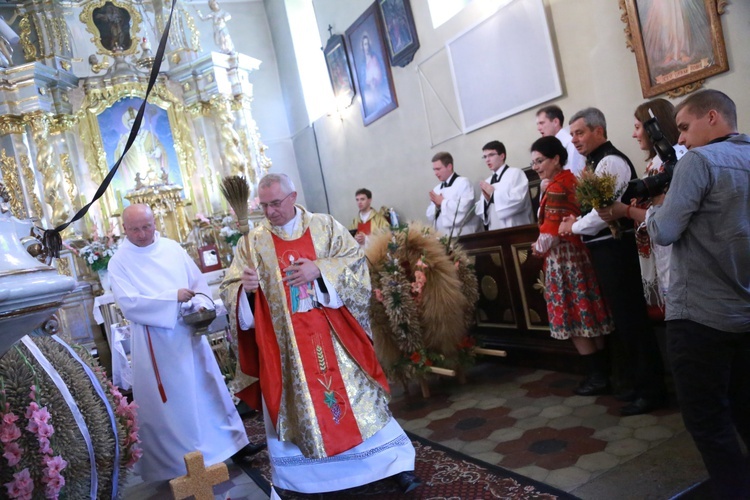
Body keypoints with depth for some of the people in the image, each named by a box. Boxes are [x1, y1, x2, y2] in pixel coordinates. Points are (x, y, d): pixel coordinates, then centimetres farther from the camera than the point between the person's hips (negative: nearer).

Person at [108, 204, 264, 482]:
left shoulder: (173, 249, 4)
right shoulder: (119, 262, -6)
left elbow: (198, 281, 5)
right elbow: (128, 303, -17)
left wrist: (201, 305, -14)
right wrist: (173, 298, -21)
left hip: (189, 333, 4)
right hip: (155, 343, -3)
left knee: (210, 389, 11)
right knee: (169, 400, 5)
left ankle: (232, 443, 24)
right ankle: (177, 462, 21)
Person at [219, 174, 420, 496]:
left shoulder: (325, 225, 1)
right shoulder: (252, 242, 2)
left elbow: (356, 259, -4)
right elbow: (230, 289, 0)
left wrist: (319, 269, -18)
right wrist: (246, 287, -23)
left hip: (331, 333, 0)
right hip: (286, 341, 1)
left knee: (353, 393, 6)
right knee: (300, 402, 9)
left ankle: (394, 463, 19)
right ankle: (308, 474, 27)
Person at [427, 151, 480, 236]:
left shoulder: (463, 182, -4)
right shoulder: (436, 189, 14)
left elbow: (464, 209, -18)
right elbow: (430, 217, 13)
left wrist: (443, 202, -9)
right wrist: (436, 205, -6)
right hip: (442, 237, 6)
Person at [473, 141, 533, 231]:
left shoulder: (516, 173, -2)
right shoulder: (487, 182, 13)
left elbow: (518, 202, -14)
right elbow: (479, 212, 12)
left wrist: (493, 193, -8)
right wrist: (486, 198, -6)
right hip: (495, 232, 4)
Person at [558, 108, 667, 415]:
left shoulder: (611, 161, -13)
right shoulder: (596, 164, 16)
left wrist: (575, 227, -7)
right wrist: (576, 221, 0)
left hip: (615, 248, -10)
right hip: (604, 248, 10)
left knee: (630, 318, -2)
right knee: (623, 317, 16)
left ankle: (652, 389, 9)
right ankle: (641, 381, 28)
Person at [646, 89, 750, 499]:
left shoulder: (700, 160, -14)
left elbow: (664, 232, -17)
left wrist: (654, 209, 3)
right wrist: (668, 208, 13)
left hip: (700, 314, -8)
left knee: (707, 420, 4)